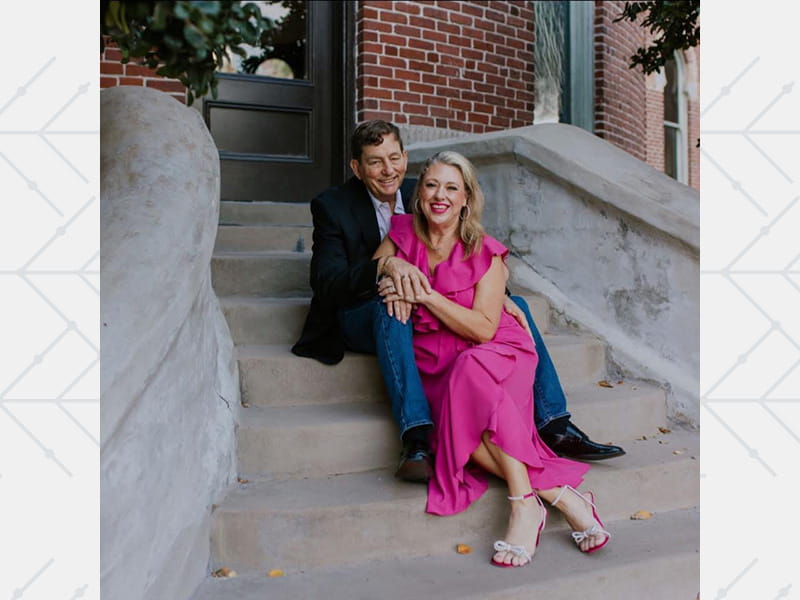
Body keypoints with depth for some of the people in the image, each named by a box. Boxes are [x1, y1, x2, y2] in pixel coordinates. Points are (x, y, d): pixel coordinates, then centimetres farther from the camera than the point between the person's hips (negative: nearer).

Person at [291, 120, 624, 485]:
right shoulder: (332, 206, -8)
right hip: (361, 317, -4)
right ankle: (417, 442, -46)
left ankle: (555, 428, -12)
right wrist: (384, 266, -39)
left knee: (516, 306, -10)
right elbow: (326, 284, -21)